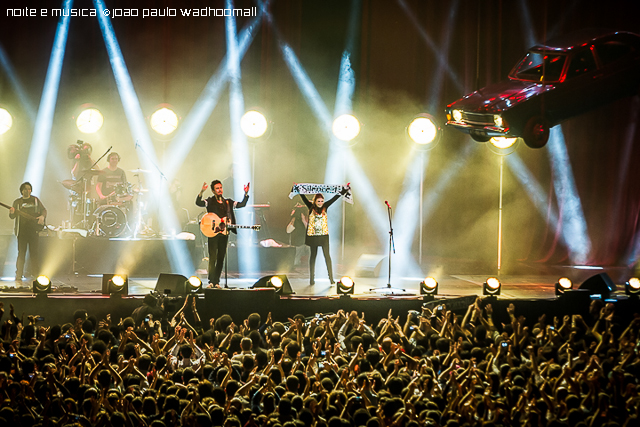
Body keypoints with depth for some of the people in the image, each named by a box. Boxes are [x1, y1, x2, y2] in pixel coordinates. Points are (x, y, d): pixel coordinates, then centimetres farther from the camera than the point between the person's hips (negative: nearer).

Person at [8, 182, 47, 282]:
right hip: (22, 230, 0)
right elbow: (12, 216, 7)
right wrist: (12, 213, -16)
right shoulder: (17, 202, 10)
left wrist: (42, 216, -7)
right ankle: (18, 275, -1)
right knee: (21, 253, -3)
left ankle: (36, 274, 7)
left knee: (34, 252, 0)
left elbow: (44, 210, 13)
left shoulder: (35, 200, 11)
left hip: (33, 229, 0)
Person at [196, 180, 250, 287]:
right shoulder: (210, 201, 3)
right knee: (213, 257, -9)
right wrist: (202, 191, -29)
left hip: (224, 233, 4)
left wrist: (246, 193, -2)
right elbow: (198, 203, -14)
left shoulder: (228, 202, 15)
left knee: (221, 258, 5)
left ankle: (216, 282, 11)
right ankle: (211, 282, -9)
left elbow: (242, 204, 11)